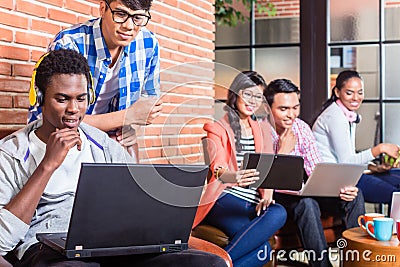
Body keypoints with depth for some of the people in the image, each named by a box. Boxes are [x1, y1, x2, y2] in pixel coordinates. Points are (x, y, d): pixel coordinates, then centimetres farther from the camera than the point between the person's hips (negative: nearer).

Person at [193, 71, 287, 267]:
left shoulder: (262, 131, 24)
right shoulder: (217, 127, 6)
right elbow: (217, 166, -13)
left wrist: (267, 194, -11)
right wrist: (226, 176, -40)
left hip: (254, 203, 5)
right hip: (226, 199, -5)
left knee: (278, 212, -34)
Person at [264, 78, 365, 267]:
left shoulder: (301, 128, 2)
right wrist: (283, 151, -18)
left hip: (301, 191, 6)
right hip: (274, 197, -6)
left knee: (354, 196, -14)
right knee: (306, 203, -36)